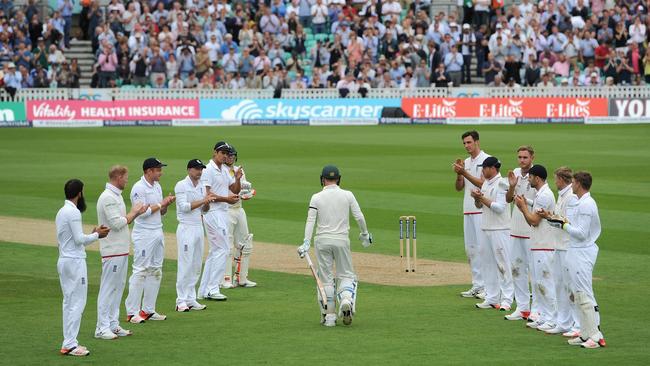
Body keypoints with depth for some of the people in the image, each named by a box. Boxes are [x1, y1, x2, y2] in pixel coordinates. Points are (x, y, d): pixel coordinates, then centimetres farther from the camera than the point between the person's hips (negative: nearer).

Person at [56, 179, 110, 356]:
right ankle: (70, 345, -9)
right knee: (77, 303, -7)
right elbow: (79, 239, -18)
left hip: (63, 261, 10)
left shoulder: (62, 212, 14)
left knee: (69, 302, 12)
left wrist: (93, 234, 14)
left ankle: (69, 342, 13)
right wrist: (96, 235, -3)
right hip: (75, 261, -10)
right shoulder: (73, 212, -15)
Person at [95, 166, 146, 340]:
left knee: (118, 287, 13)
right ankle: (102, 328, -5)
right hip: (113, 251, -10)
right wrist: (133, 212, -9)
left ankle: (113, 325, 19)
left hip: (121, 250, 10)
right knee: (108, 288, -7)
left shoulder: (116, 196, 16)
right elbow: (117, 223, -22)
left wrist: (137, 213, 9)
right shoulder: (108, 198, -16)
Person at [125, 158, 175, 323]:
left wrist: (167, 204, -3)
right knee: (140, 271, -8)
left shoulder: (157, 186, 13)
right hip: (144, 234, -9)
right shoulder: (139, 188, -13)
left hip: (158, 233, 9)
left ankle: (148, 310, 14)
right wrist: (161, 204, -13)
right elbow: (142, 212, -20)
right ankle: (132, 312, -5)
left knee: (155, 271, 9)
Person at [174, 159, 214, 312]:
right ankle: (181, 301, -6)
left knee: (196, 265, 8)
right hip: (186, 229, -7)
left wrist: (208, 201, -5)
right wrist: (203, 200, -19)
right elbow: (184, 206, -17)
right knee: (185, 265, -8)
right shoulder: (181, 186, -7)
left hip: (199, 227, 7)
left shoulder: (202, 186, 14)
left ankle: (191, 299, 13)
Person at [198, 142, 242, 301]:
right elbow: (206, 194, -19)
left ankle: (204, 290, 15)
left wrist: (237, 179, -2)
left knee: (215, 251, 11)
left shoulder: (225, 170, 17)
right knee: (223, 249, -13)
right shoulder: (209, 170, -11)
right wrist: (226, 199, -23)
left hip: (223, 213, 10)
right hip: (213, 213, -10)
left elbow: (235, 190, 17)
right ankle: (212, 289, -12)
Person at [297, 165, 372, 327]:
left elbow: (310, 220, -8)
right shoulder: (347, 195, 1)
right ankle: (346, 300, -19)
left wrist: (306, 242, -13)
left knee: (325, 279, 7)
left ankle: (328, 317, 7)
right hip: (341, 240, 0)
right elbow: (359, 217, 0)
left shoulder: (316, 198, -1)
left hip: (322, 241, 0)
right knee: (346, 275, 12)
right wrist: (365, 234, 16)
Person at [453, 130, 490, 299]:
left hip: (482, 210, -8)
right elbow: (459, 187, 13)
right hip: (468, 210, 8)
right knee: (470, 248, 8)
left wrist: (464, 173, -19)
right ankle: (477, 285, 14)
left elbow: (483, 183, -15)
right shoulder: (466, 162, 17)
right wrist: (459, 173, -5)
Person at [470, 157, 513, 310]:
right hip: (485, 228, 9)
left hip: (499, 230, -9)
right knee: (487, 263, 10)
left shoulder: (501, 184, -11)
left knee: (502, 263, -6)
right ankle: (492, 298, 16)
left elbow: (499, 207, -19)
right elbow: (479, 205, 19)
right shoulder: (486, 183, 14)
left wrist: (482, 198, -15)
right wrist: (477, 198, -1)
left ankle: (507, 299, -3)